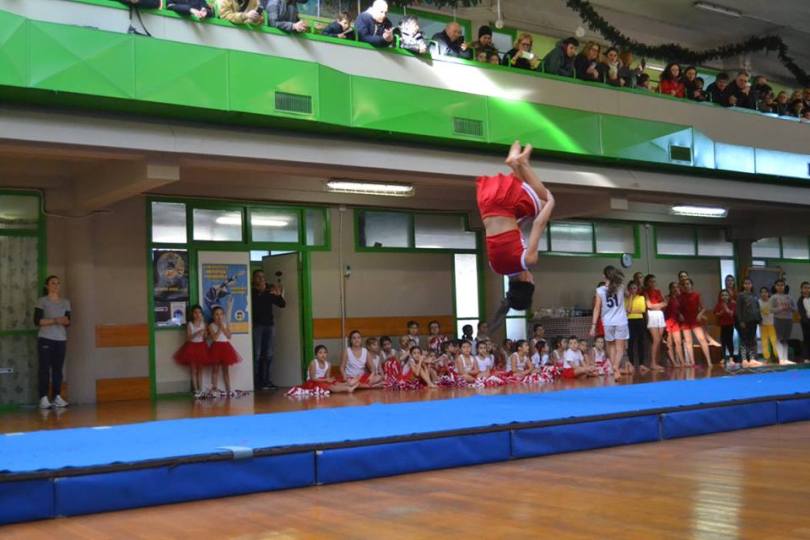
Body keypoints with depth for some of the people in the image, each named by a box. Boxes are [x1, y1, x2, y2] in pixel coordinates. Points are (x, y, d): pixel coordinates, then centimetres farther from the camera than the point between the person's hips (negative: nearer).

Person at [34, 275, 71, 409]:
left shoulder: (66, 302, 12)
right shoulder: (42, 301, -1)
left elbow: (68, 321, 12)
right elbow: (37, 321, -8)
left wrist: (66, 321, -12)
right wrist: (55, 320, -18)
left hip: (61, 339, 4)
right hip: (45, 339, -4)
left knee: (58, 368, 2)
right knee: (44, 368, -6)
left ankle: (57, 397, 6)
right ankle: (43, 398, -6)